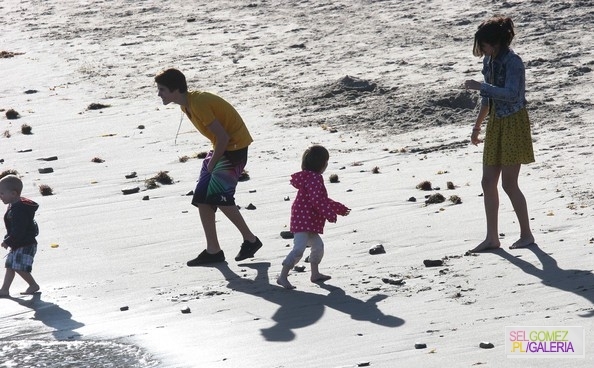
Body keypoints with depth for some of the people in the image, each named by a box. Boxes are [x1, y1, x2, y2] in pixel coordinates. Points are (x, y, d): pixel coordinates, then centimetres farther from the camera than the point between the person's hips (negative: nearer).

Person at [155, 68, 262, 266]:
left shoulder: (199, 103, -25)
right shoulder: (186, 104, 5)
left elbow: (223, 137, -24)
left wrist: (212, 164, -14)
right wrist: (212, 159, 8)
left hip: (235, 147, -10)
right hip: (221, 147, 10)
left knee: (219, 197, -16)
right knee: (202, 198, 3)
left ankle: (250, 240, 1)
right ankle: (213, 251, 8)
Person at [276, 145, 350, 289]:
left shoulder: (313, 178, 20)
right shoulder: (314, 179, -16)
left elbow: (323, 200, 31)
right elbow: (316, 200, -26)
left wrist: (339, 208, 37)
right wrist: (329, 213, -26)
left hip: (310, 222, 11)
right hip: (303, 221, -11)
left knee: (318, 246, 23)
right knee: (299, 248, -18)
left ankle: (315, 274, 35)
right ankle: (283, 276, -21)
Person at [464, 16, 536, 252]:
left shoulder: (513, 62, -17)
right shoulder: (489, 61, 7)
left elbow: (511, 94, -29)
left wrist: (480, 86, -26)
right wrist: (477, 126, 21)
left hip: (513, 124, -8)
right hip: (495, 124, 8)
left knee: (509, 184, -5)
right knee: (488, 182, 6)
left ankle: (526, 235, 9)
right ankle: (492, 238, 13)